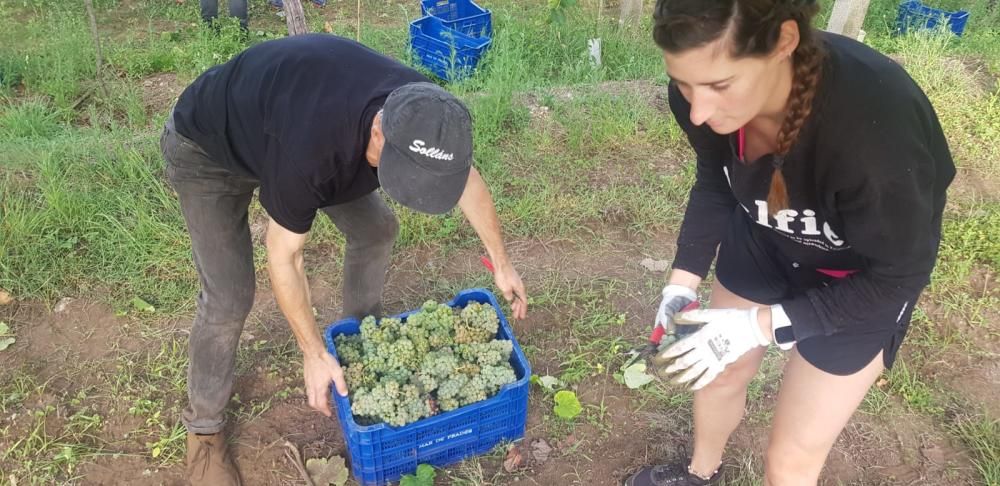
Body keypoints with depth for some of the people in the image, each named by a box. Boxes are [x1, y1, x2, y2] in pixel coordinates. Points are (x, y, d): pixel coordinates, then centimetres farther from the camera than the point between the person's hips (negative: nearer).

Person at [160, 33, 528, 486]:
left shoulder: (422, 112, -27)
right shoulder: (308, 149, -46)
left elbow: (467, 180, -6)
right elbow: (284, 256, -29)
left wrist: (501, 263, 2)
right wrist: (314, 353, -21)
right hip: (206, 151, -6)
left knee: (375, 229, 5)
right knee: (229, 299, -10)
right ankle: (203, 427, 14)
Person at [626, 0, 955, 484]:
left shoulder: (876, 129, -43)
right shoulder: (704, 91, -27)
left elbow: (898, 276, -24)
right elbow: (716, 183, -4)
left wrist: (760, 325, -29)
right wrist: (682, 283, -13)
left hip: (865, 279, -4)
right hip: (763, 238, 4)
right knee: (718, 372, 23)